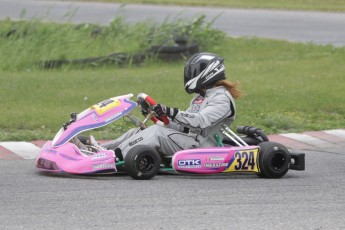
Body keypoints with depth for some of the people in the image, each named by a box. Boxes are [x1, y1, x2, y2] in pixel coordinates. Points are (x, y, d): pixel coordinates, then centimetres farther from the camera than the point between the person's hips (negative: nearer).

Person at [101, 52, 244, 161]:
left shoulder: (222, 98, -6)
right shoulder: (200, 97, 24)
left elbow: (200, 121, -22)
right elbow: (182, 126, 21)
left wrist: (171, 112, -28)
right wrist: (162, 115, 7)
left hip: (201, 147, -9)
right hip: (188, 141, 9)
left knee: (156, 132, -27)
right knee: (137, 132, -5)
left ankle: (115, 156, -37)